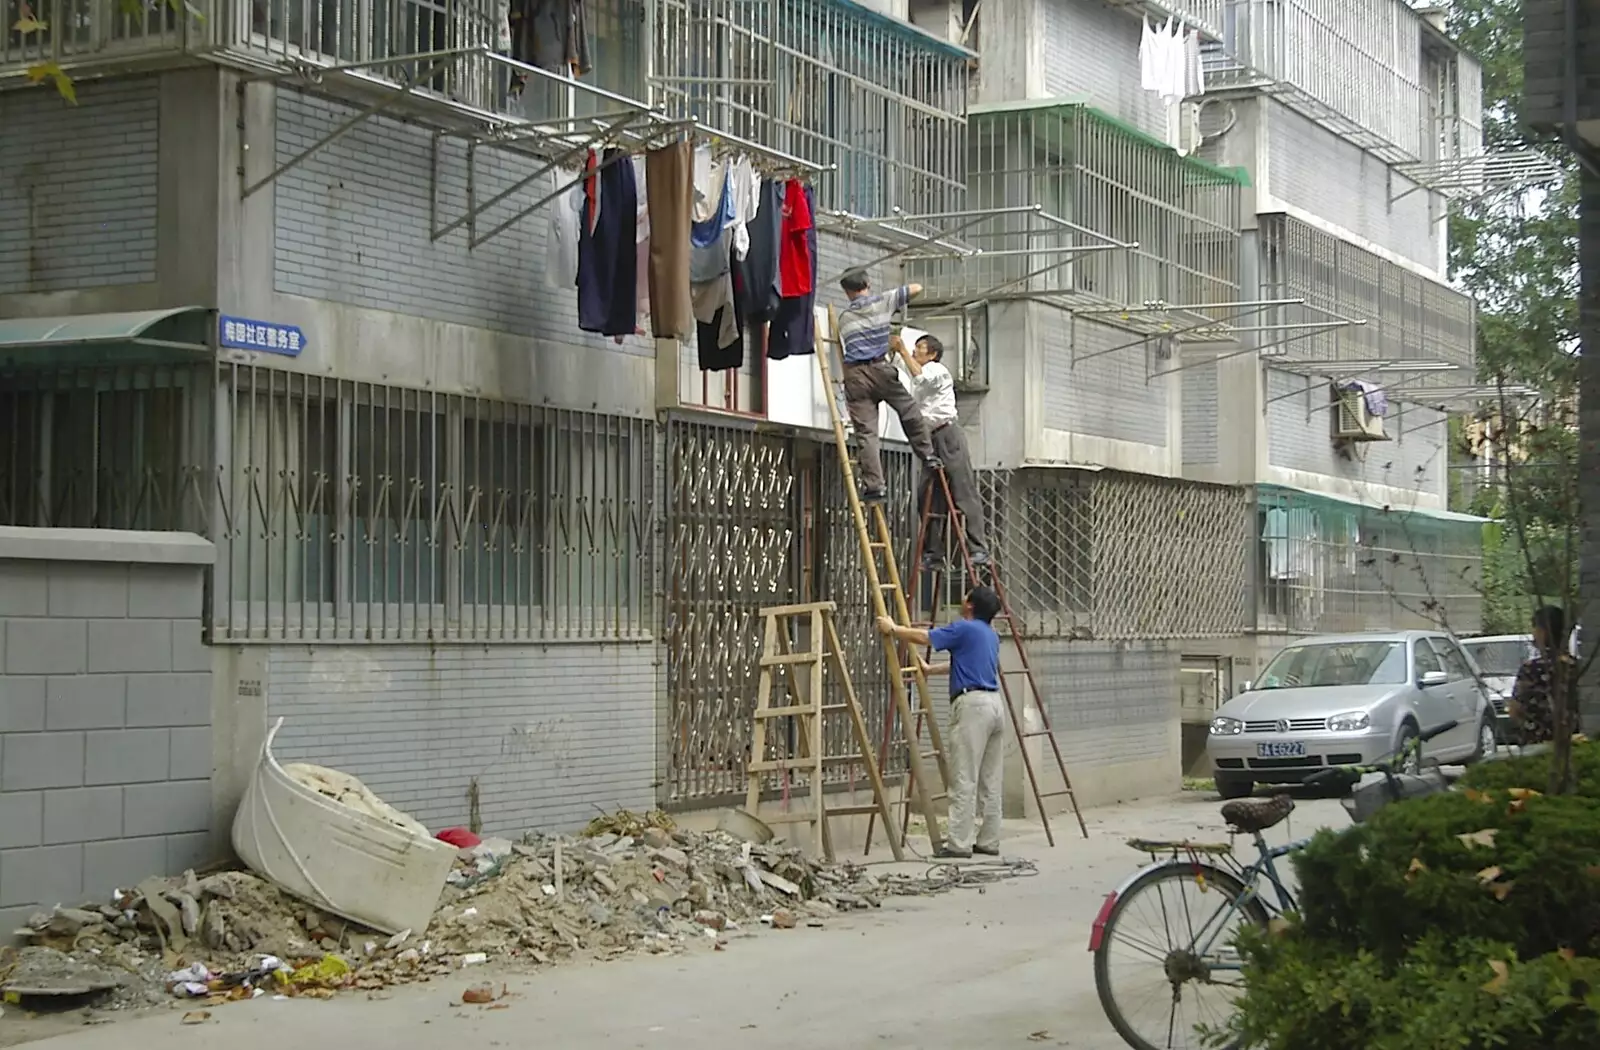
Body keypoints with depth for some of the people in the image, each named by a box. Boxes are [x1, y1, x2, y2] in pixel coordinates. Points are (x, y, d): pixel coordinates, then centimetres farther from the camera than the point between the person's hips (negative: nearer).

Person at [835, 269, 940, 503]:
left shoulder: (844, 318, 13)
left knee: (866, 432, -2)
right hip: (880, 369, -1)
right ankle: (927, 455, 30)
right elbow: (916, 289, 14)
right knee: (909, 411, 22)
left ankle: (875, 486, -7)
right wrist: (899, 299, 32)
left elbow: (844, 348, 11)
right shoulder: (883, 302, 7)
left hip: (855, 375, 1)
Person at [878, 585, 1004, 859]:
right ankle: (988, 841, 11)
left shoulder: (965, 629, -6)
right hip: (995, 703, 9)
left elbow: (922, 637, -1)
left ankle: (959, 843, -9)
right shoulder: (991, 635, 20)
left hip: (972, 704, -9)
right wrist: (930, 670, 42)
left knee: (964, 780, -8)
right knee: (990, 781, 9)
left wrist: (892, 629, 15)